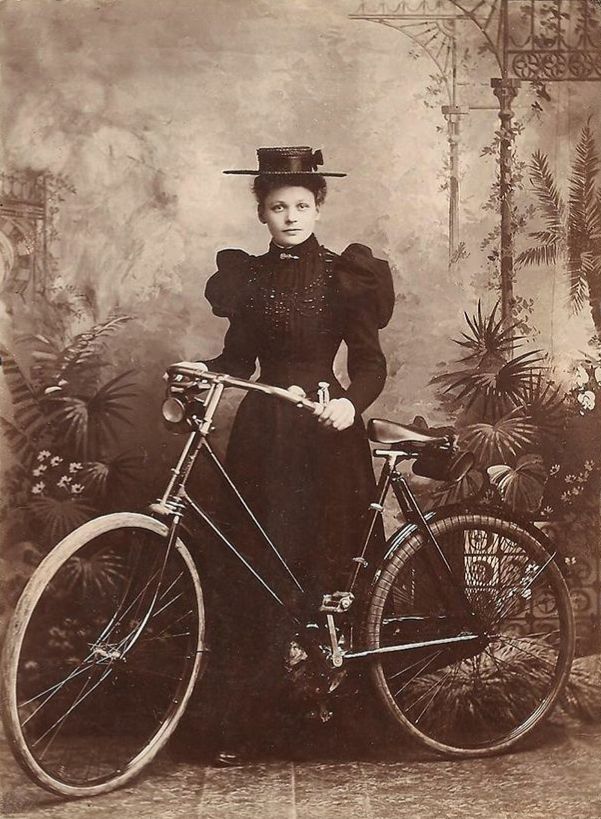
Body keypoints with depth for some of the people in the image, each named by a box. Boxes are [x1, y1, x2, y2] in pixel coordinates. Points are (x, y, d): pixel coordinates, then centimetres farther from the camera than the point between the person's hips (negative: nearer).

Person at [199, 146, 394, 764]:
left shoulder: (344, 274, 1)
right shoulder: (247, 275, 11)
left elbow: (370, 363, -3)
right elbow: (239, 359, 11)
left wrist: (351, 402, -22)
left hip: (325, 433, -2)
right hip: (261, 434, 3)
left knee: (321, 564, -1)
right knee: (248, 575, -2)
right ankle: (236, 724, 4)